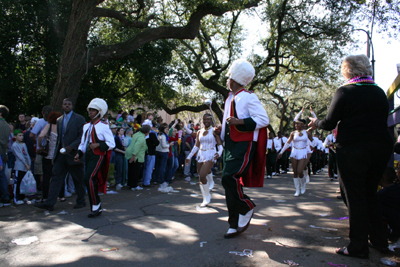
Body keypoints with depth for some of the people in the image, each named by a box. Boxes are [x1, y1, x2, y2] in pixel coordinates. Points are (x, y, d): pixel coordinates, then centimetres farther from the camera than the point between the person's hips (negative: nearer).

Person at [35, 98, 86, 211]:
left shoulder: (79, 119, -4)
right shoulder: (59, 120, 14)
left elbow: (82, 137, -10)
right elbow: (58, 137, 19)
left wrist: (71, 147, -21)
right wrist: (57, 150, 11)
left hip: (73, 154, -5)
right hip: (61, 154, 5)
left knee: (78, 180, 5)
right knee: (56, 177, 0)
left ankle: (81, 201, 19)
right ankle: (49, 203, 2)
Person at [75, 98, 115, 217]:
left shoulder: (103, 126, -6)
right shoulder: (86, 126, 15)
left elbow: (111, 144, -9)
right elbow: (83, 142, 20)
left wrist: (98, 144, -20)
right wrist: (79, 153, 5)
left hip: (98, 156, -7)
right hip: (88, 155, 8)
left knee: (89, 178, -20)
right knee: (91, 181, 9)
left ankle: (96, 204, -4)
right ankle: (97, 208, 20)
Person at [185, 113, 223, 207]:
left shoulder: (214, 131, -2)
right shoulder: (199, 132, 12)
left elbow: (220, 144, -5)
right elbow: (196, 146, 17)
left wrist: (219, 153, -25)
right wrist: (189, 157, 13)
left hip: (210, 155, -6)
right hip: (200, 155, 6)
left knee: (202, 176, -20)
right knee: (201, 178, 7)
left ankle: (207, 196, 3)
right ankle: (205, 199, 20)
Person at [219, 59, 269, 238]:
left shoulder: (248, 97, -9)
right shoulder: (230, 99, 17)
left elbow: (264, 119, -15)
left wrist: (240, 122, -23)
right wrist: (221, 129, 12)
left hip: (244, 146, -8)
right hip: (230, 146, 9)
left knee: (229, 178, -21)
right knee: (229, 182, 6)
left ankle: (246, 207, 6)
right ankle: (235, 225, 16)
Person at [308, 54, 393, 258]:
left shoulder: (344, 92, -7)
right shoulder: (380, 92, 10)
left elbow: (329, 124, -7)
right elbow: (383, 120, 19)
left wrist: (315, 123, 13)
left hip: (352, 150, -6)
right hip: (381, 148, 6)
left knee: (355, 197, 2)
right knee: (370, 194, 19)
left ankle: (358, 246, 8)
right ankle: (379, 241, 26)